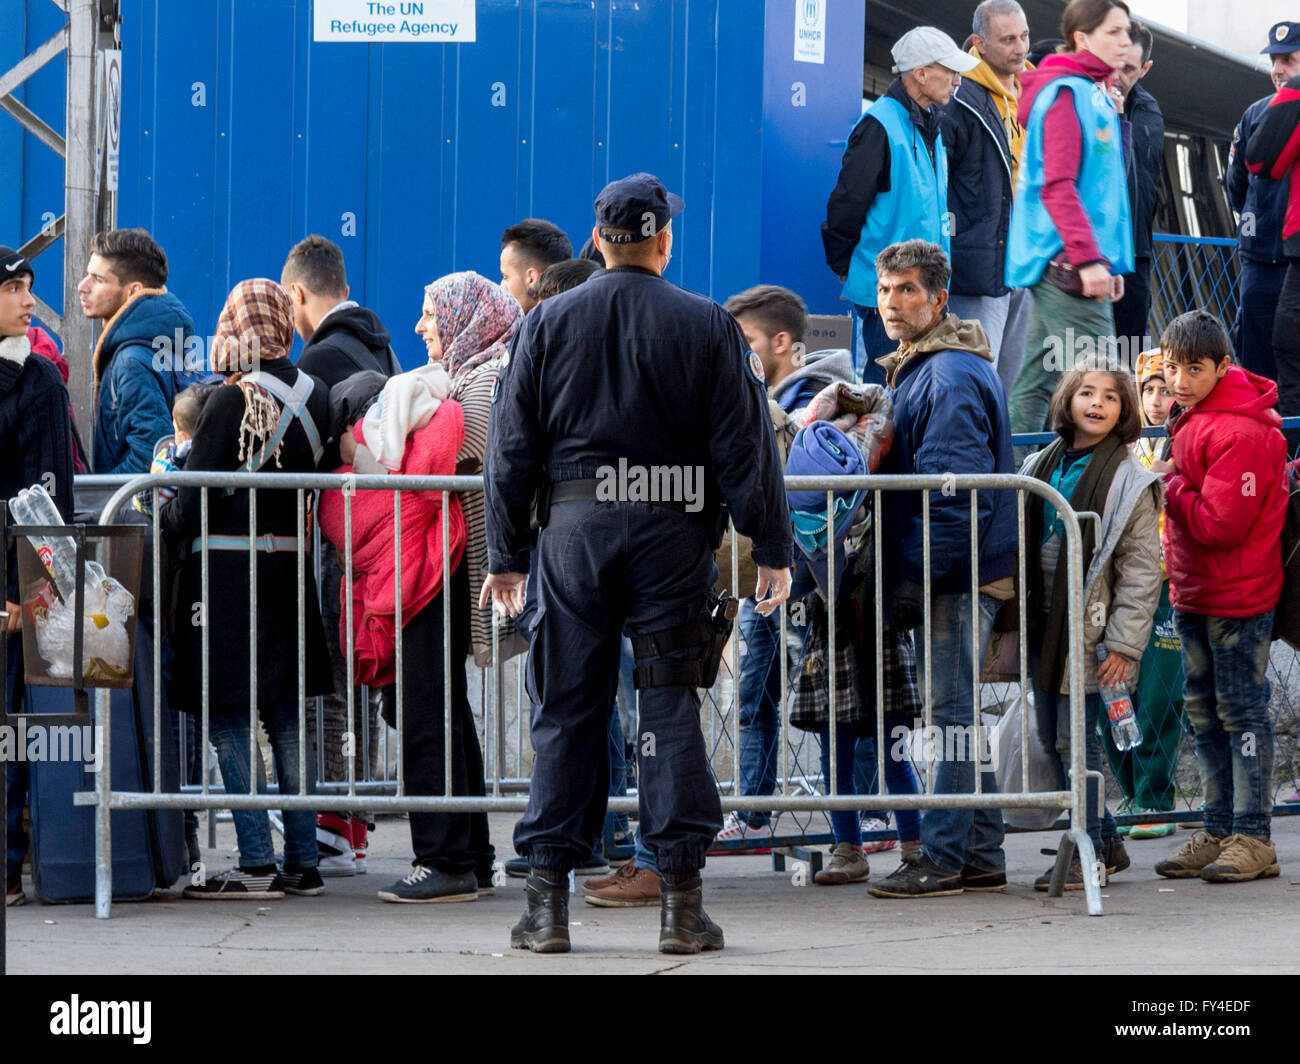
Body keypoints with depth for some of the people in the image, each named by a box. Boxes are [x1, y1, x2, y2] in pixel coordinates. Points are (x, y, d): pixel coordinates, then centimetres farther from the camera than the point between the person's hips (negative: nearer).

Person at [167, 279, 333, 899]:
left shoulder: (233, 402, -13)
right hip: (289, 568, 6)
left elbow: (195, 502, -13)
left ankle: (256, 863, -4)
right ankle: (302, 860, 13)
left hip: (227, 568, -6)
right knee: (286, 714, 12)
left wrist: (165, 517, 6)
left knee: (228, 717, -1)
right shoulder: (315, 395, 4)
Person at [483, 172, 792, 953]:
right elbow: (745, 444, -1)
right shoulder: (708, 326, 0)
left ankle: (548, 903, 6)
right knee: (672, 711, 2)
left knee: (565, 712, 6)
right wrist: (771, 548, 4)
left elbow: (514, 448, 5)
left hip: (576, 529, 1)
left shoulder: (548, 324, 4)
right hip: (674, 534, -1)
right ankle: (683, 902, 1)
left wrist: (507, 556, 10)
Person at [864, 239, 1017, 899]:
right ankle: (981, 858, 16)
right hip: (952, 572, 10)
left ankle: (944, 858, -4)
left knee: (952, 711, -7)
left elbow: (954, 491, -21)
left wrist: (913, 579, -20)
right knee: (957, 713, 12)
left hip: (954, 571, -10)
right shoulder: (915, 369, 19)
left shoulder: (951, 377, -14)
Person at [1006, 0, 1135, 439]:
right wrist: (1087, 258, -24)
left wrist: (1109, 261, 21)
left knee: (1037, 382, 9)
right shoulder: (1067, 92, -10)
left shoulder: (1098, 95, 20)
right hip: (1067, 261, -10)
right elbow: (1058, 186, -18)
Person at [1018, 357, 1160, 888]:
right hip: (1042, 620, 6)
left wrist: (1123, 643, -13)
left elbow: (1141, 570, -8)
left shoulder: (1130, 481, -5)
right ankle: (1107, 843, 22)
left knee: (1076, 739, -6)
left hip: (1087, 625, -6)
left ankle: (1089, 853, 5)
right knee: (1052, 739, 10)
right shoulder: (1040, 465, 11)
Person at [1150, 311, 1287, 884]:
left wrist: (1170, 483, -14)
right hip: (1193, 593, 10)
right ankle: (1218, 831, 19)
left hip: (1237, 597, -9)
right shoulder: (1192, 420, 11)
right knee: (1204, 713, 12)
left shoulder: (1241, 432, -21)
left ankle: (1252, 837, 2)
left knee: (1241, 710, -4)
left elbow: (1220, 523, -25)